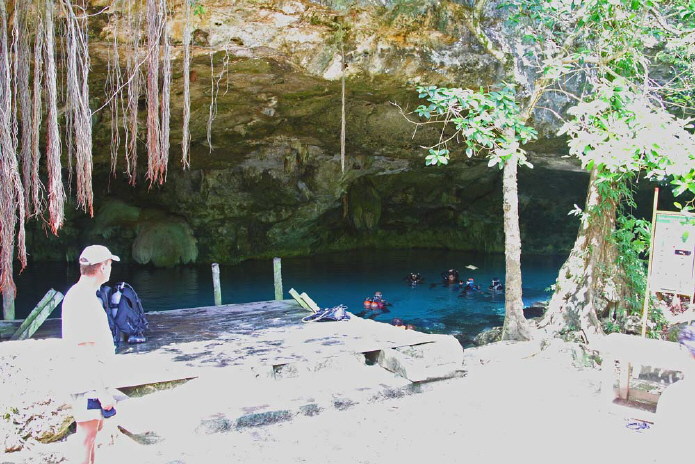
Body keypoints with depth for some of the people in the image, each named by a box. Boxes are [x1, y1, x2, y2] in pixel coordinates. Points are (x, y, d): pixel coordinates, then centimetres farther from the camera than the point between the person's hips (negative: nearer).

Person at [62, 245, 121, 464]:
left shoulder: (83, 294, 11)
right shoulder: (82, 300, -21)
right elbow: (86, 350, -24)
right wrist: (103, 391, -23)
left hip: (92, 378, 11)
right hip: (88, 381, -11)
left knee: (96, 426, 22)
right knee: (87, 435, -3)